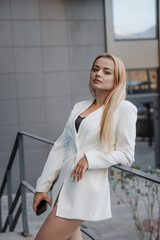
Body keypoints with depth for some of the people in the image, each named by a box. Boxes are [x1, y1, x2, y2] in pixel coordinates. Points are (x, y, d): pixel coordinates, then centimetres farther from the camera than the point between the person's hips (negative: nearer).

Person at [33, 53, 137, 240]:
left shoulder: (124, 109, -4)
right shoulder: (79, 107, 13)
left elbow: (126, 155, -5)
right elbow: (60, 147, 10)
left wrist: (90, 158, -19)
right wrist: (42, 186, 7)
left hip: (86, 190, -6)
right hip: (63, 185, 7)